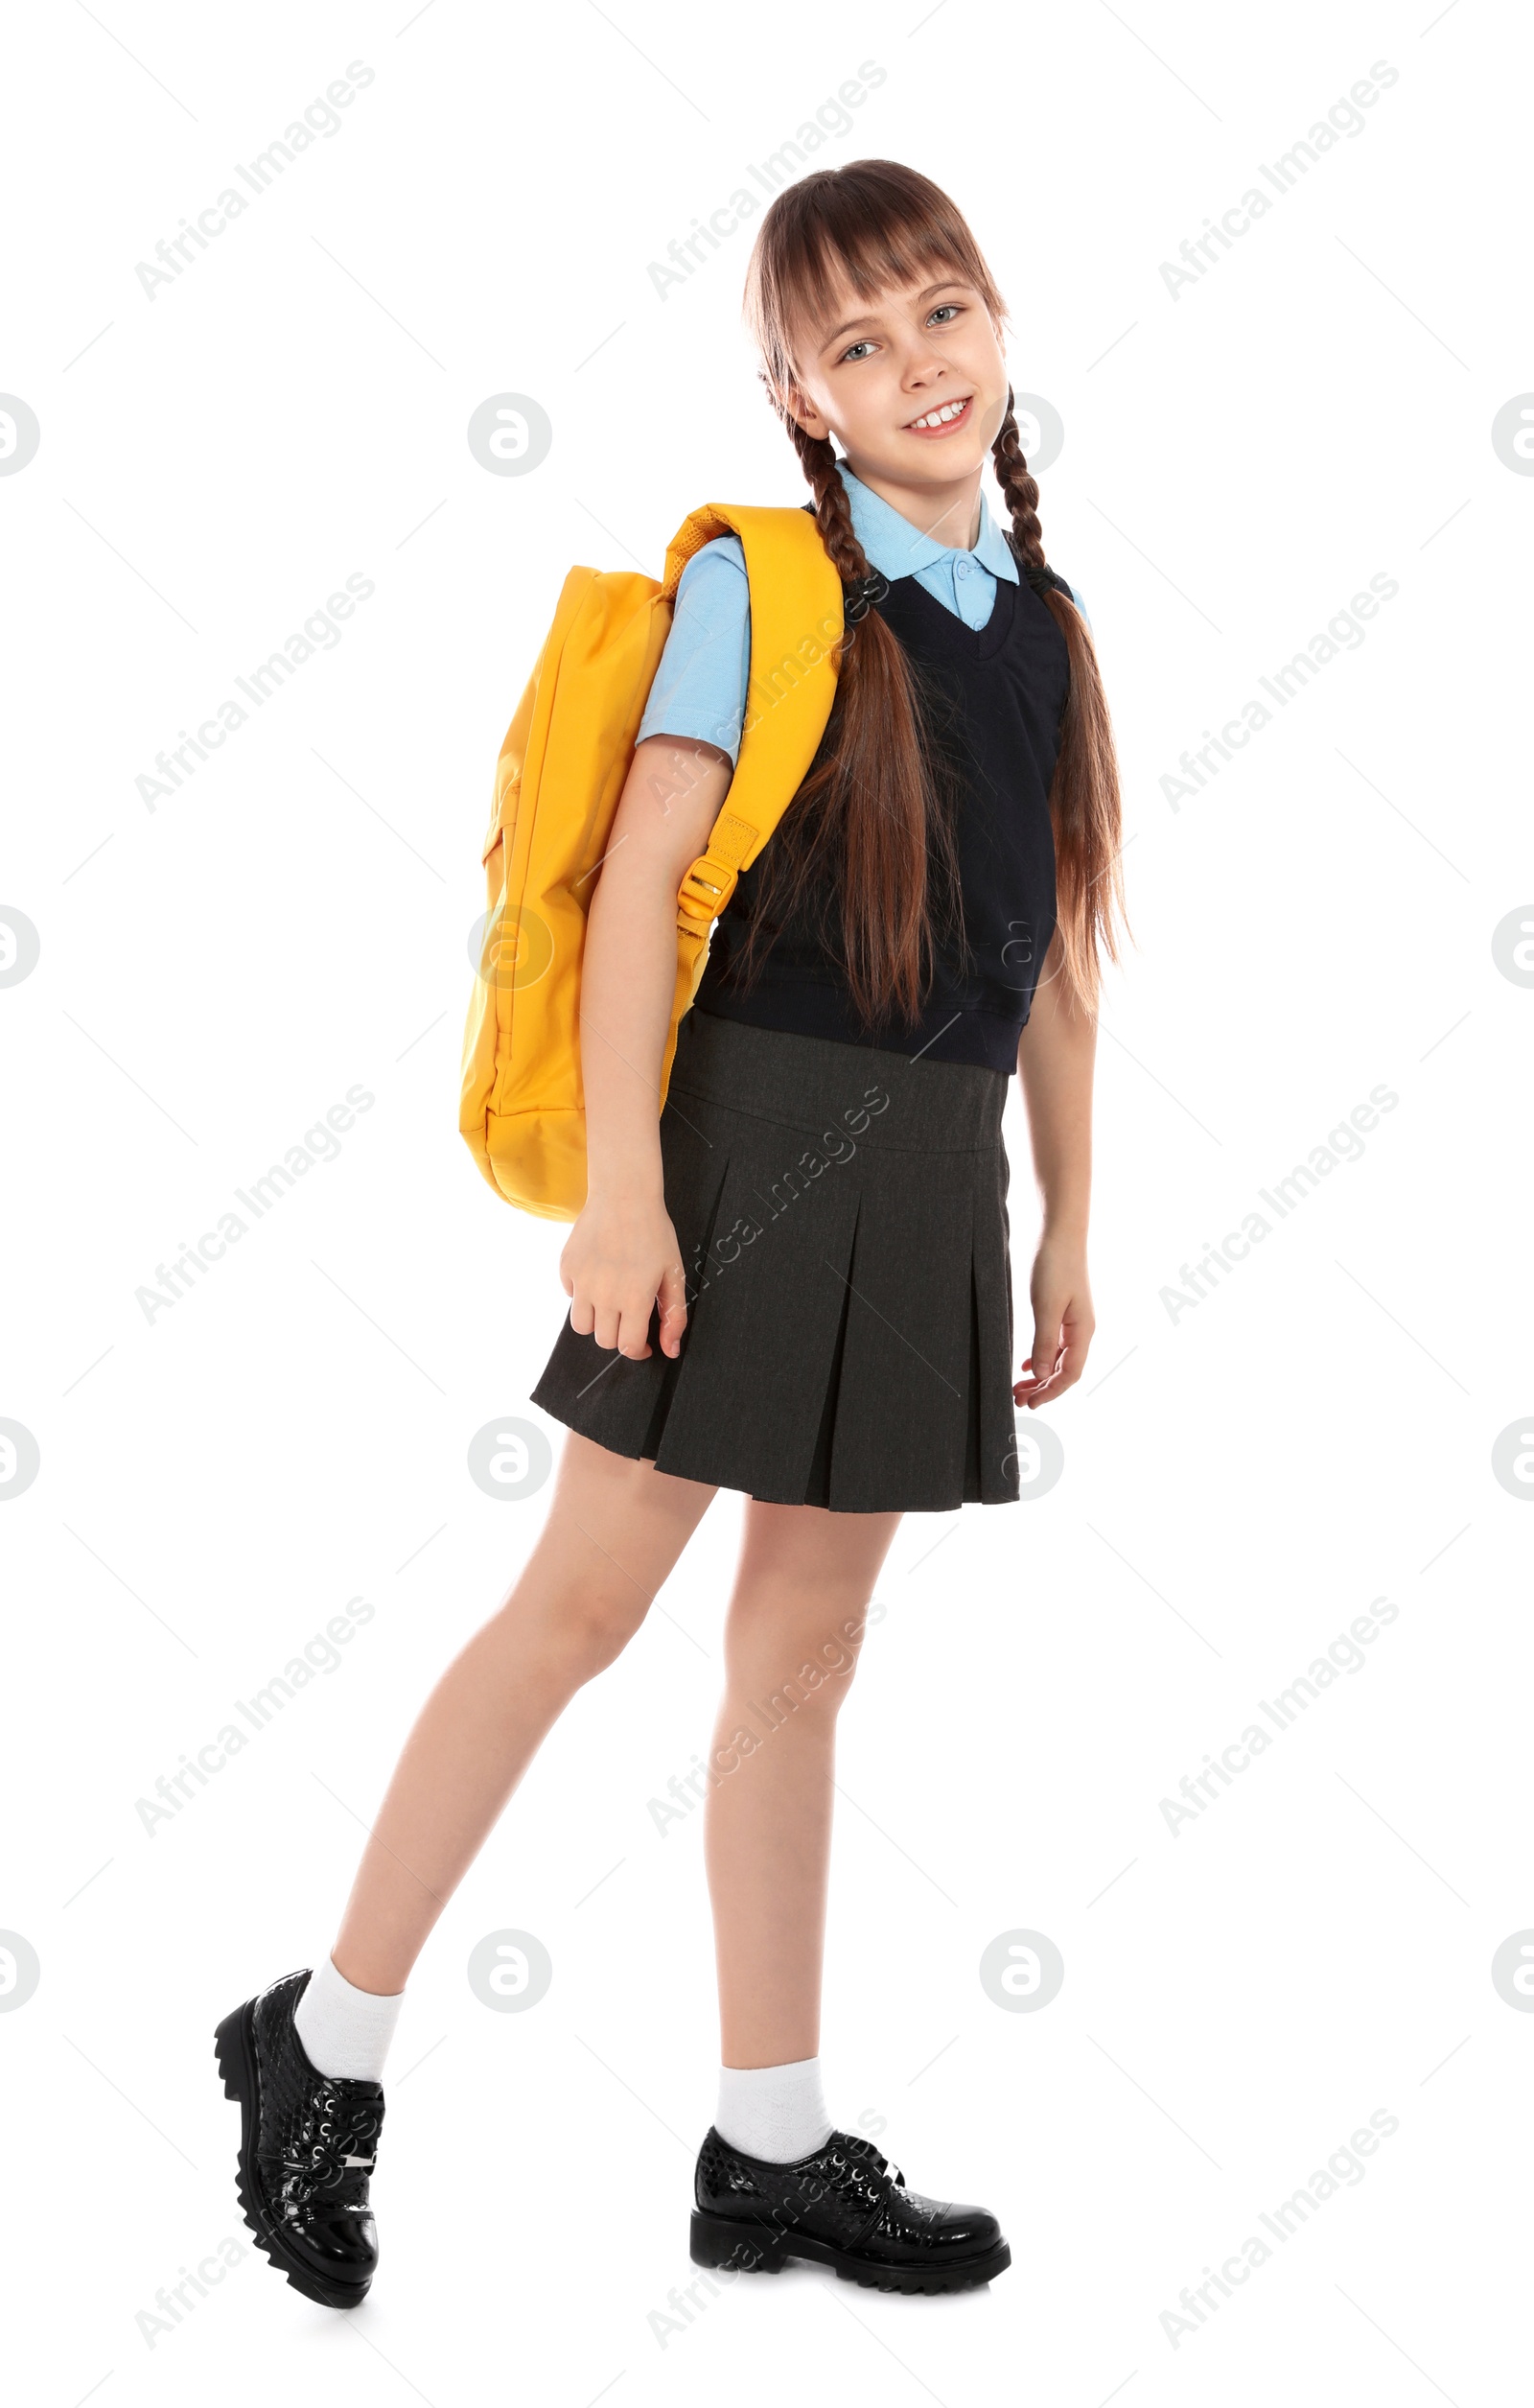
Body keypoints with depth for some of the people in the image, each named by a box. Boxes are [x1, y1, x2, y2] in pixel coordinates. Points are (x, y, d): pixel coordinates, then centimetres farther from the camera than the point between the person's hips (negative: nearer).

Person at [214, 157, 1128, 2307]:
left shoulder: (1043, 625, 12)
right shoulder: (763, 580, -4)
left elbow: (1055, 958, 14)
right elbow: (641, 875, -11)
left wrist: (1067, 1228, 14)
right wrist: (620, 1185, -18)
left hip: (934, 1171, 6)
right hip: (757, 1125, -5)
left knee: (805, 1646, 10)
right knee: (585, 1598, 0)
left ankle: (774, 2149, 20)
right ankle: (325, 2043, 17)